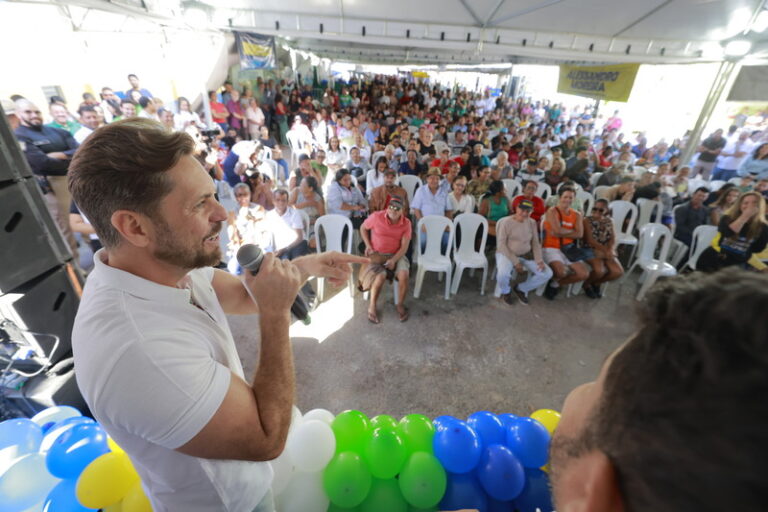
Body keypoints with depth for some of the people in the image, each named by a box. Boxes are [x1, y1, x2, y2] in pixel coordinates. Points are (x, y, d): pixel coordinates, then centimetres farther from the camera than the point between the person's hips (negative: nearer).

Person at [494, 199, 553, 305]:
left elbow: (535, 243, 7)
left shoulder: (532, 223, 3)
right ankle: (506, 291, 4)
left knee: (547, 273, -9)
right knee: (503, 274, -35)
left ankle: (521, 289, 14)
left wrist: (539, 260, -9)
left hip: (526, 255, 5)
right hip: (506, 254, -5)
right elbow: (501, 244, -15)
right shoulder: (505, 222, -13)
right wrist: (515, 262, -18)